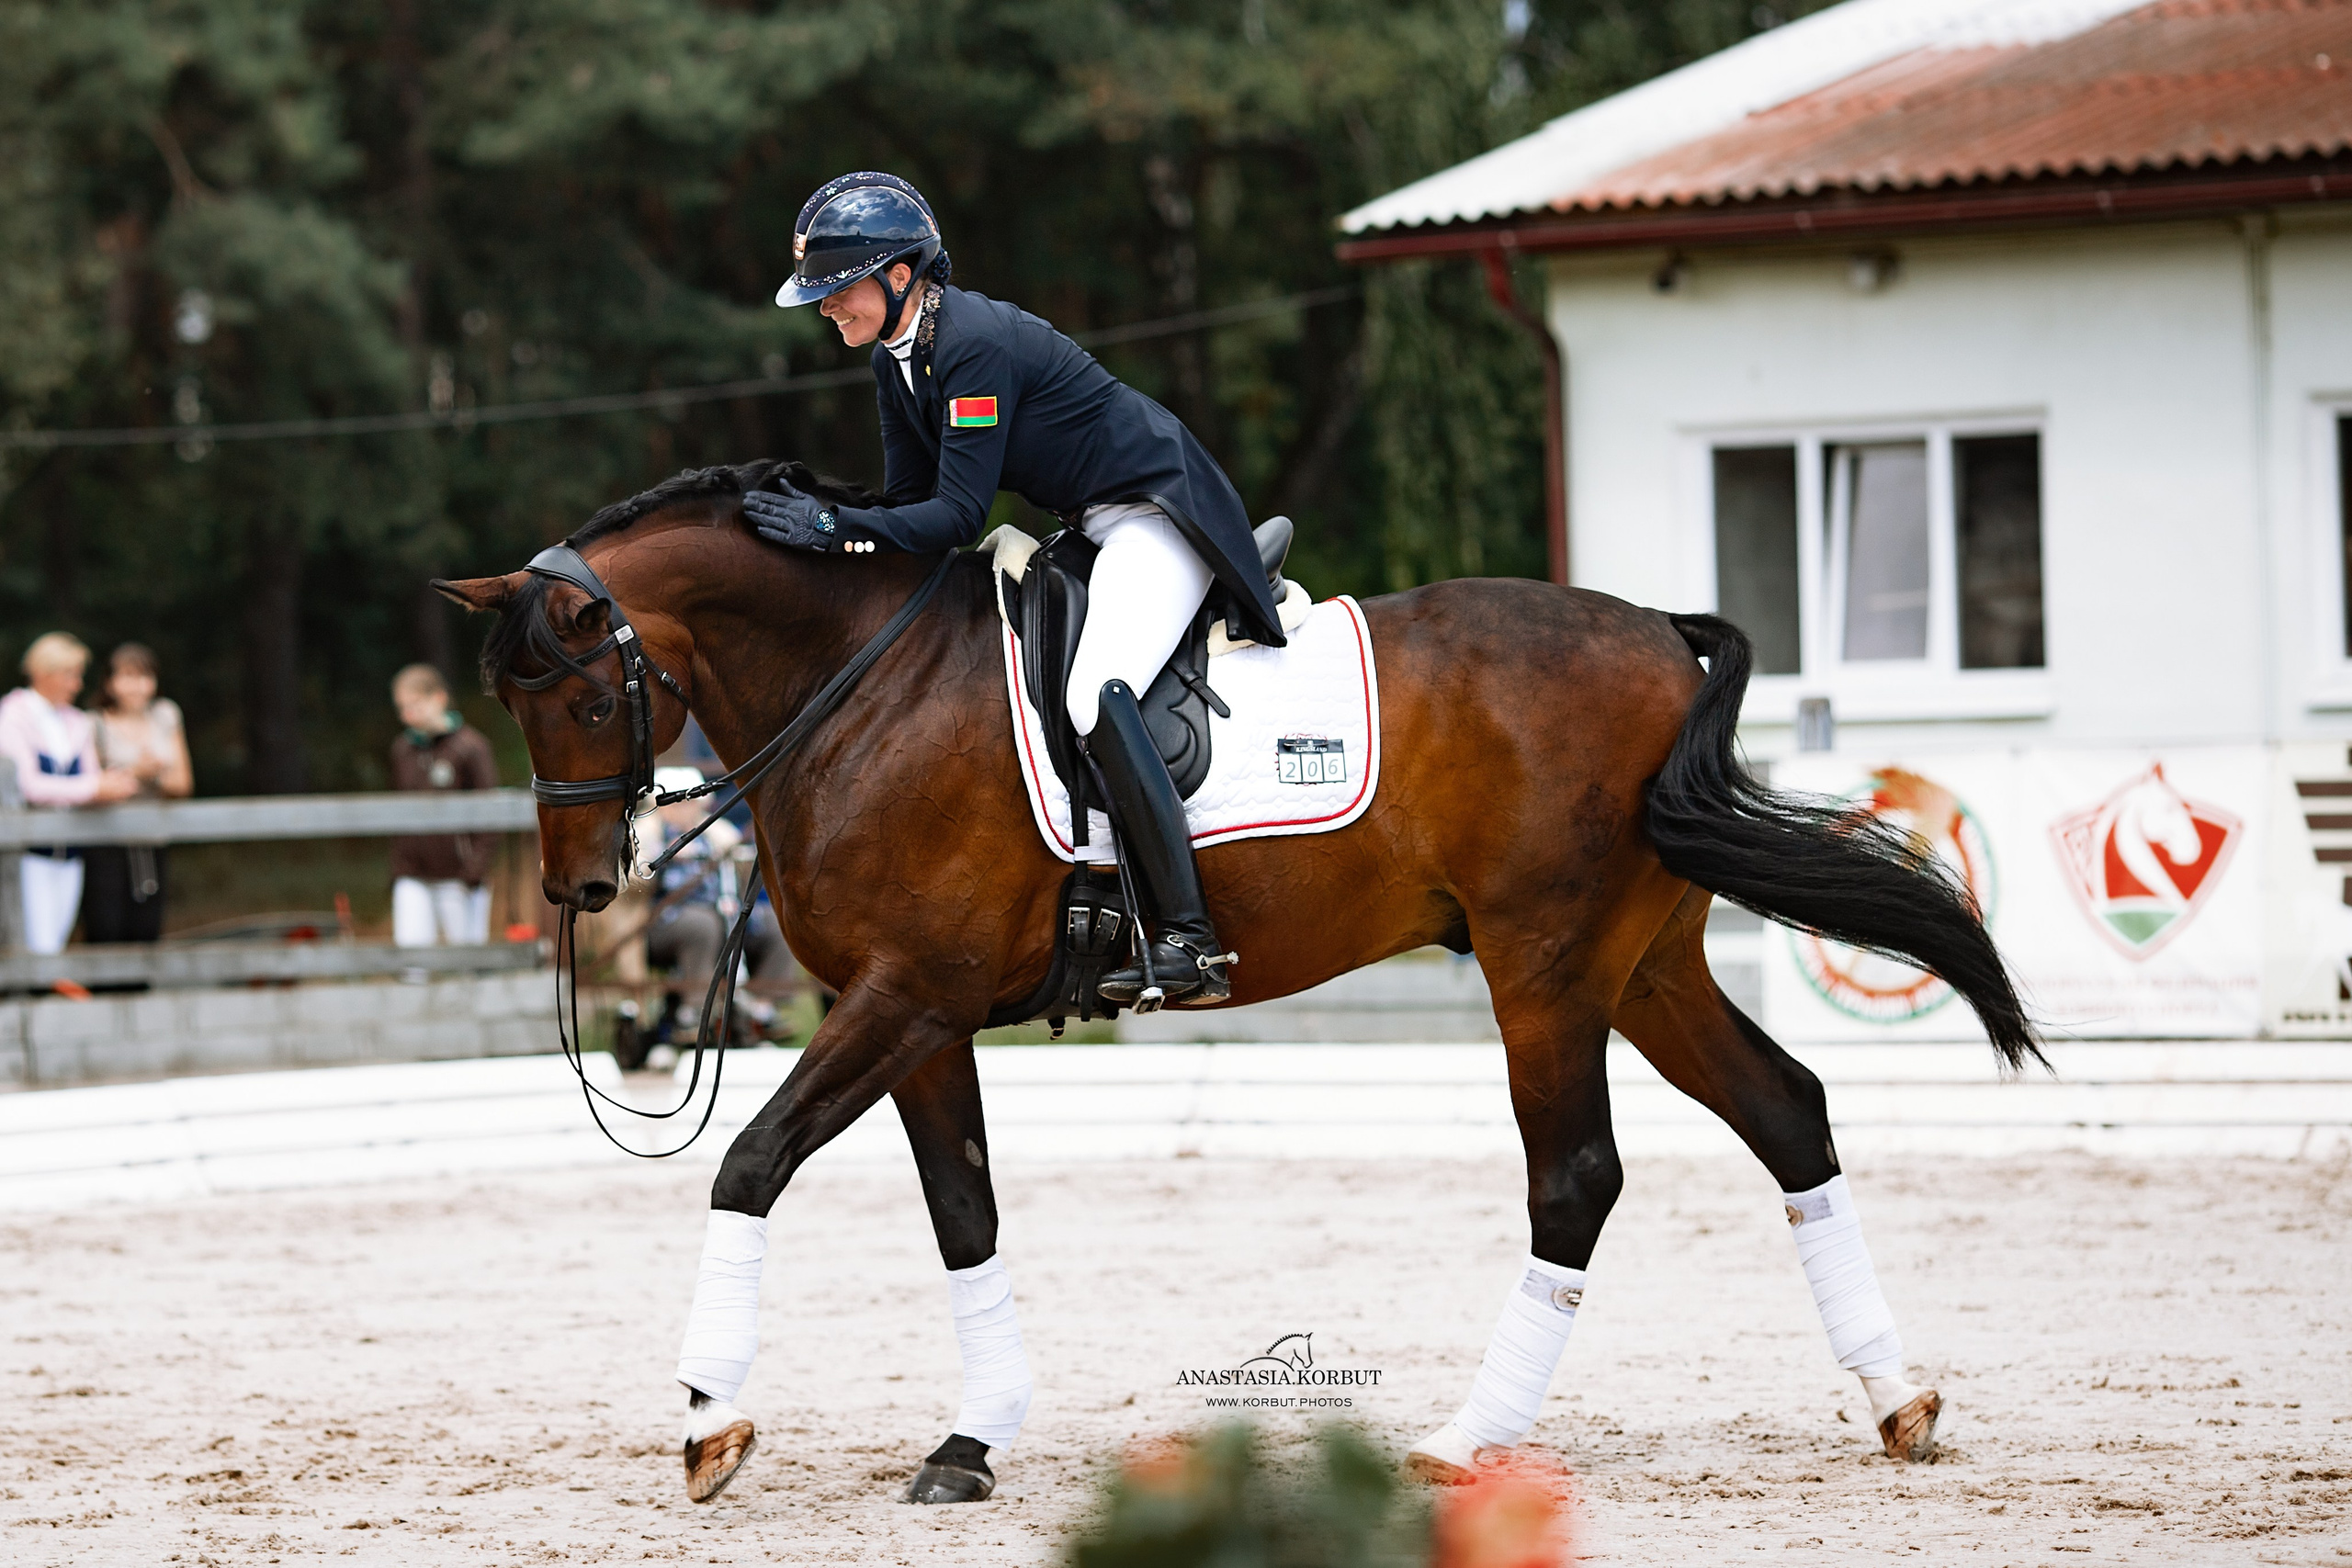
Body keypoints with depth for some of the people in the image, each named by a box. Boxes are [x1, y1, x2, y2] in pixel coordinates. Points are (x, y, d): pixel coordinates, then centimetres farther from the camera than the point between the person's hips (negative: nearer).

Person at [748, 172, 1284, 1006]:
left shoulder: (976, 345, -25)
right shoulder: (896, 360, 4)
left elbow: (961, 514, -27)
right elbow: (909, 500, 9)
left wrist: (835, 525, -31)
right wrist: (831, 537, -8)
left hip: (1158, 514, -11)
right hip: (1086, 525, 11)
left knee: (1095, 697, -28)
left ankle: (1190, 940, -29)